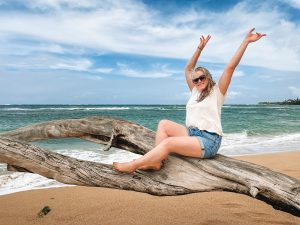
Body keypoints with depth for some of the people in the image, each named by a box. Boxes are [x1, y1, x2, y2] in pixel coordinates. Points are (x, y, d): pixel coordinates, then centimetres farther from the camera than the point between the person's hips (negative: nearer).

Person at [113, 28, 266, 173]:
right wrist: (200, 48, 16)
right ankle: (156, 161, -18)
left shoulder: (217, 92, -1)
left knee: (168, 142, -23)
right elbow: (188, 69, 20)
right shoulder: (195, 92, 17)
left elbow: (231, 67, -8)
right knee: (163, 124, -9)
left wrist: (246, 41, -12)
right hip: (191, 134, 8)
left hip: (208, 140, -7)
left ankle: (133, 165, -17)